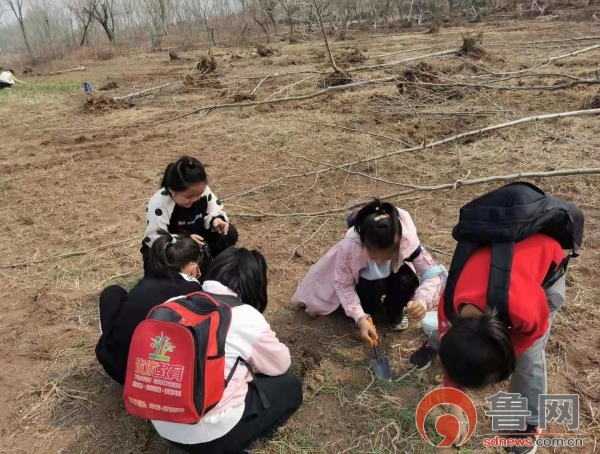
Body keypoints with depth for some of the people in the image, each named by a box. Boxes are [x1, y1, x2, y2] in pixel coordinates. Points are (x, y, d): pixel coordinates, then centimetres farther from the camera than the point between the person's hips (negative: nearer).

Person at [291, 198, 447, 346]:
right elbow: (343, 285, -27)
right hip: (365, 280, -1)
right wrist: (361, 318, -38)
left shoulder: (408, 239, -37)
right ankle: (368, 313, 2)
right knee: (371, 292, -35)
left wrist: (422, 300, -48)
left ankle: (395, 312, 1)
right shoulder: (350, 246, -39)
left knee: (408, 281, -31)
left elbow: (434, 273, -29)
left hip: (394, 276, 2)